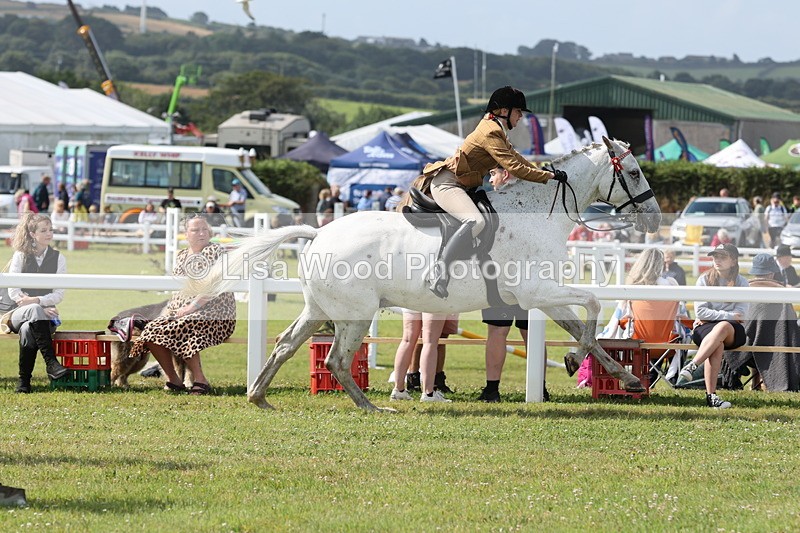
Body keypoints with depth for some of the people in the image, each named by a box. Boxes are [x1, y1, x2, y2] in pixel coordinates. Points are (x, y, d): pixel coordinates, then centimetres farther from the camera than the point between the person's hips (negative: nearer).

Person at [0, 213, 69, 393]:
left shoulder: (58, 258, 8)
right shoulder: (20, 256, 5)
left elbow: (59, 294, 0)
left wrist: (36, 300, -18)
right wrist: (37, 307, -15)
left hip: (44, 314, 1)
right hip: (17, 313, -1)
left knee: (27, 330, -36)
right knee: (34, 311, -38)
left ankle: (24, 381, -33)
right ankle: (51, 363, -47)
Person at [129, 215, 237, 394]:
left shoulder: (215, 252, -4)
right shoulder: (181, 256, 19)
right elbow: (175, 289, 25)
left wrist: (192, 307, -21)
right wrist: (169, 309, 6)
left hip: (214, 313, -7)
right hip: (182, 312, 7)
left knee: (180, 328, -35)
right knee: (153, 329, -18)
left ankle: (200, 380, -25)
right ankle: (173, 380, -8)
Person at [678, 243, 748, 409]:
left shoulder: (741, 283, 10)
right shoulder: (705, 279, 9)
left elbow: (740, 314, 0)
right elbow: (700, 311, -1)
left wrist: (713, 316, -6)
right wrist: (729, 316, -8)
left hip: (734, 330, 0)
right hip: (704, 328, 0)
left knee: (723, 327, -39)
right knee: (717, 345, -37)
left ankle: (692, 366, -48)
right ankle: (711, 395, -47)